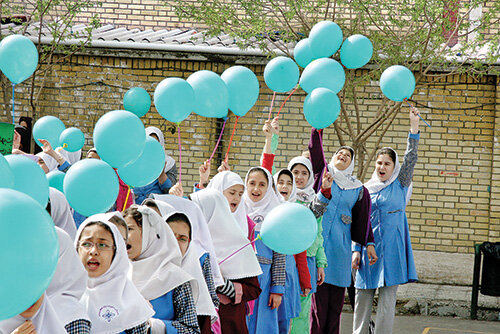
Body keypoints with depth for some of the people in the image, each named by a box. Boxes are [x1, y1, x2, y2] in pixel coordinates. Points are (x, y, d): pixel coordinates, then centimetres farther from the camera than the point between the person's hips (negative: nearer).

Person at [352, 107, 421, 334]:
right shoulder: (365, 189, 11)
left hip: (391, 247, -3)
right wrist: (356, 250, 3)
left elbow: (410, 158, -9)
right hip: (368, 246, 3)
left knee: (387, 298, -3)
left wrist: (414, 127, -18)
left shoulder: (400, 185, 4)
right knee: (363, 297, 5)